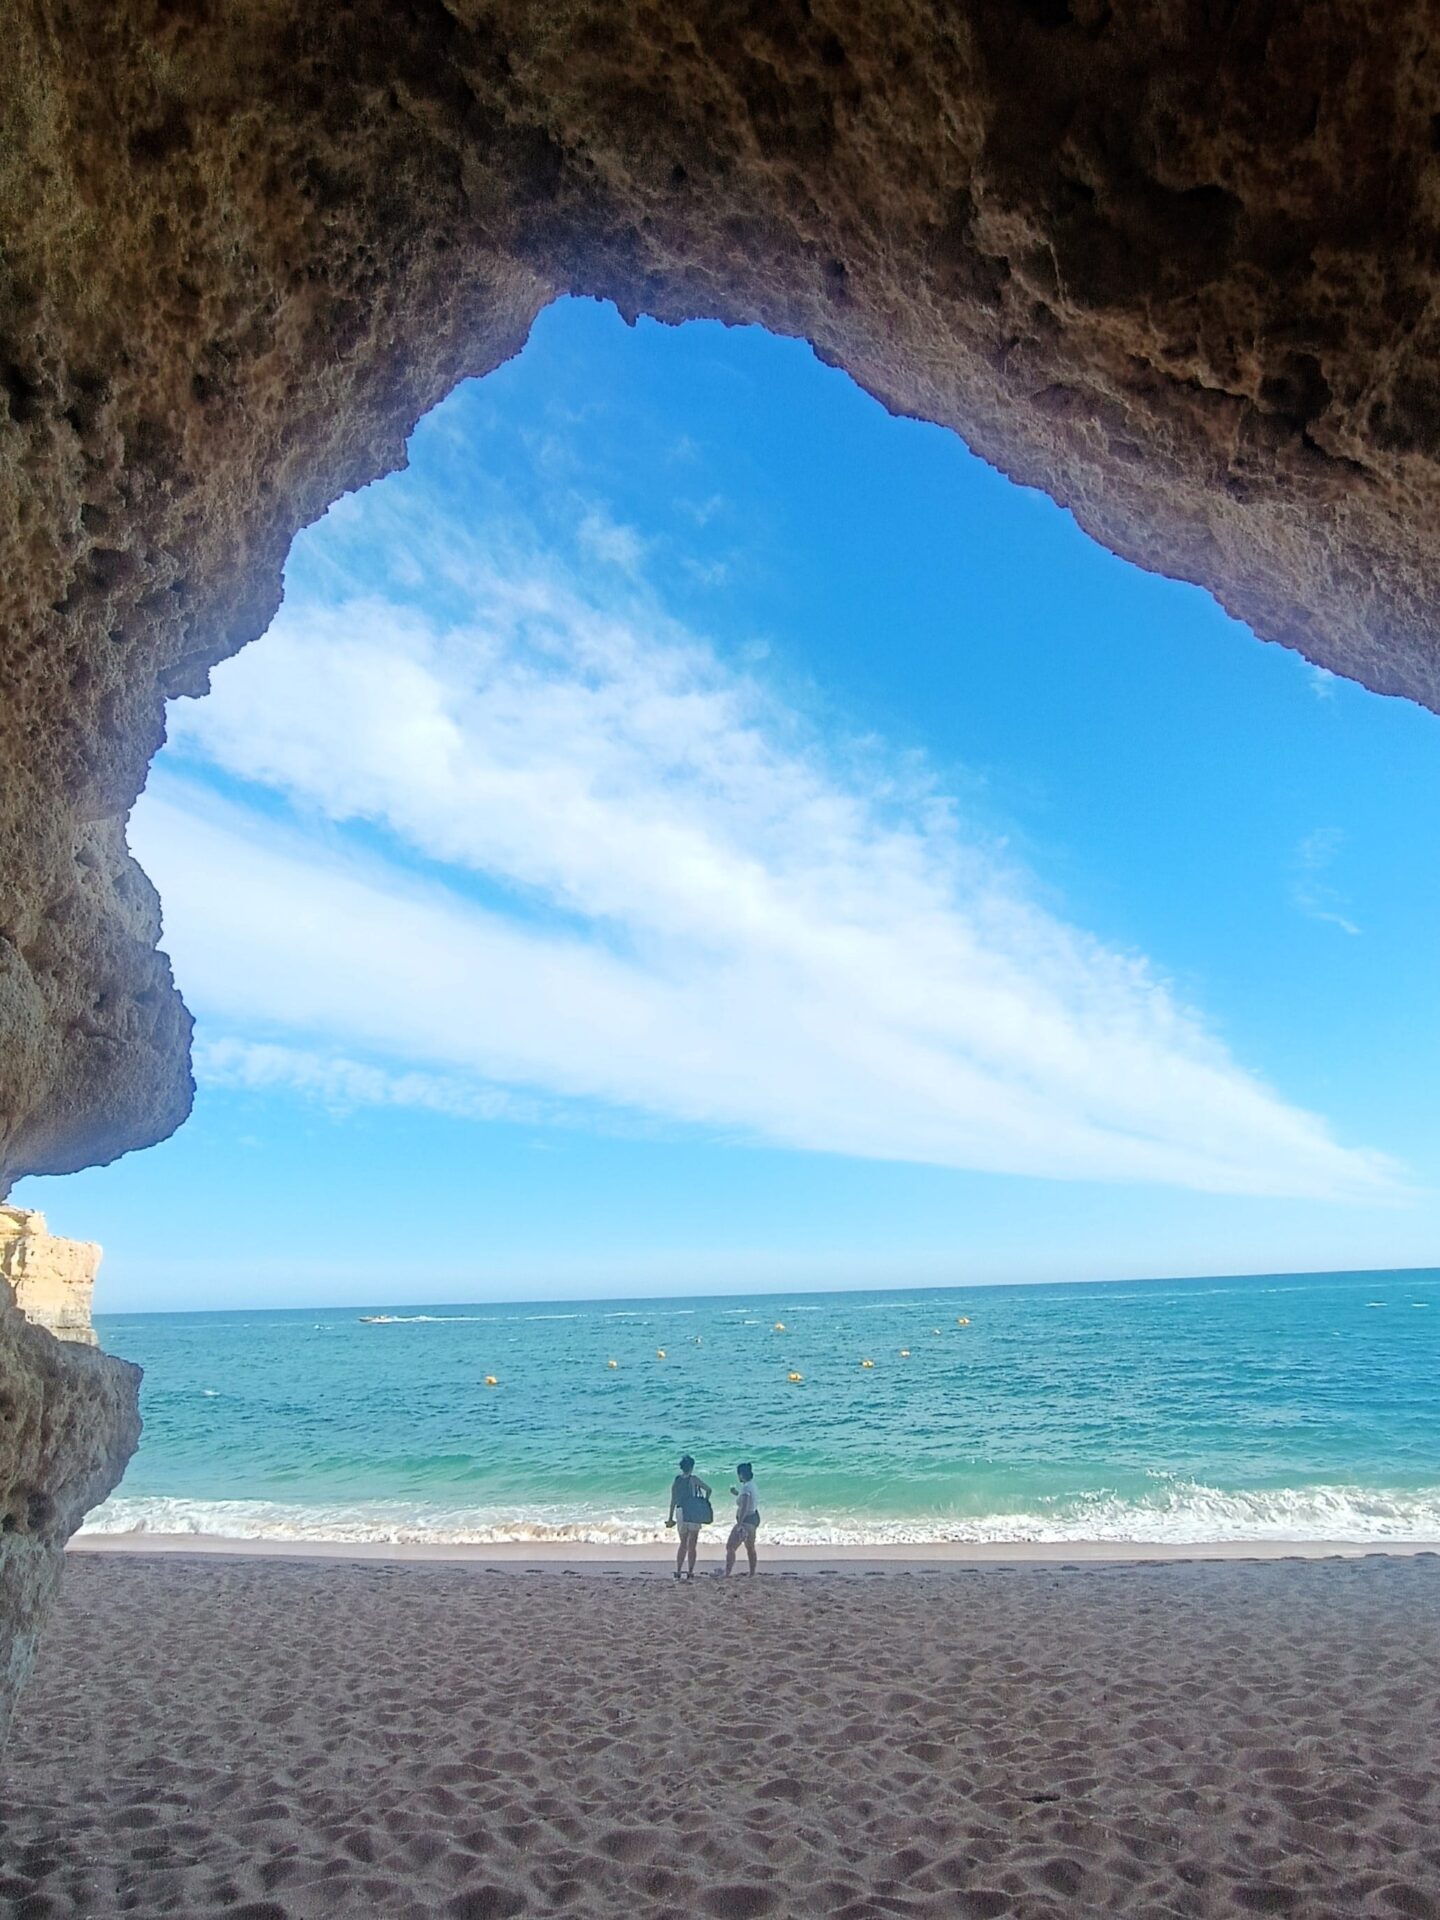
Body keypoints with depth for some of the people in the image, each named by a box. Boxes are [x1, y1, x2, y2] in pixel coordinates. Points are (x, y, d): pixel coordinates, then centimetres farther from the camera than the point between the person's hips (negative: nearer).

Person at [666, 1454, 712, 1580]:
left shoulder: (676, 1480, 3)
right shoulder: (694, 1479, -8)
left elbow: (673, 1500, 4)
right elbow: (708, 1489, -15)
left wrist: (670, 1518, 8)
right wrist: (705, 1503, 2)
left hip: (681, 1513, 4)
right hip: (694, 1515, -4)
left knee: (683, 1545, 16)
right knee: (692, 1546, 5)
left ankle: (678, 1572, 12)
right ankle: (690, 1573, 3)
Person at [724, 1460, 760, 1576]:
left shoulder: (745, 1487, -21)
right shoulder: (752, 1485, 7)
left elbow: (744, 1508, -28)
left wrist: (739, 1525, -29)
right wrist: (737, 1493, 24)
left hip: (746, 1520, -10)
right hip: (754, 1518, 10)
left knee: (730, 1547, -8)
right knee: (750, 1548, 20)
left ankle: (727, 1573, -14)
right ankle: (752, 1573, 27)